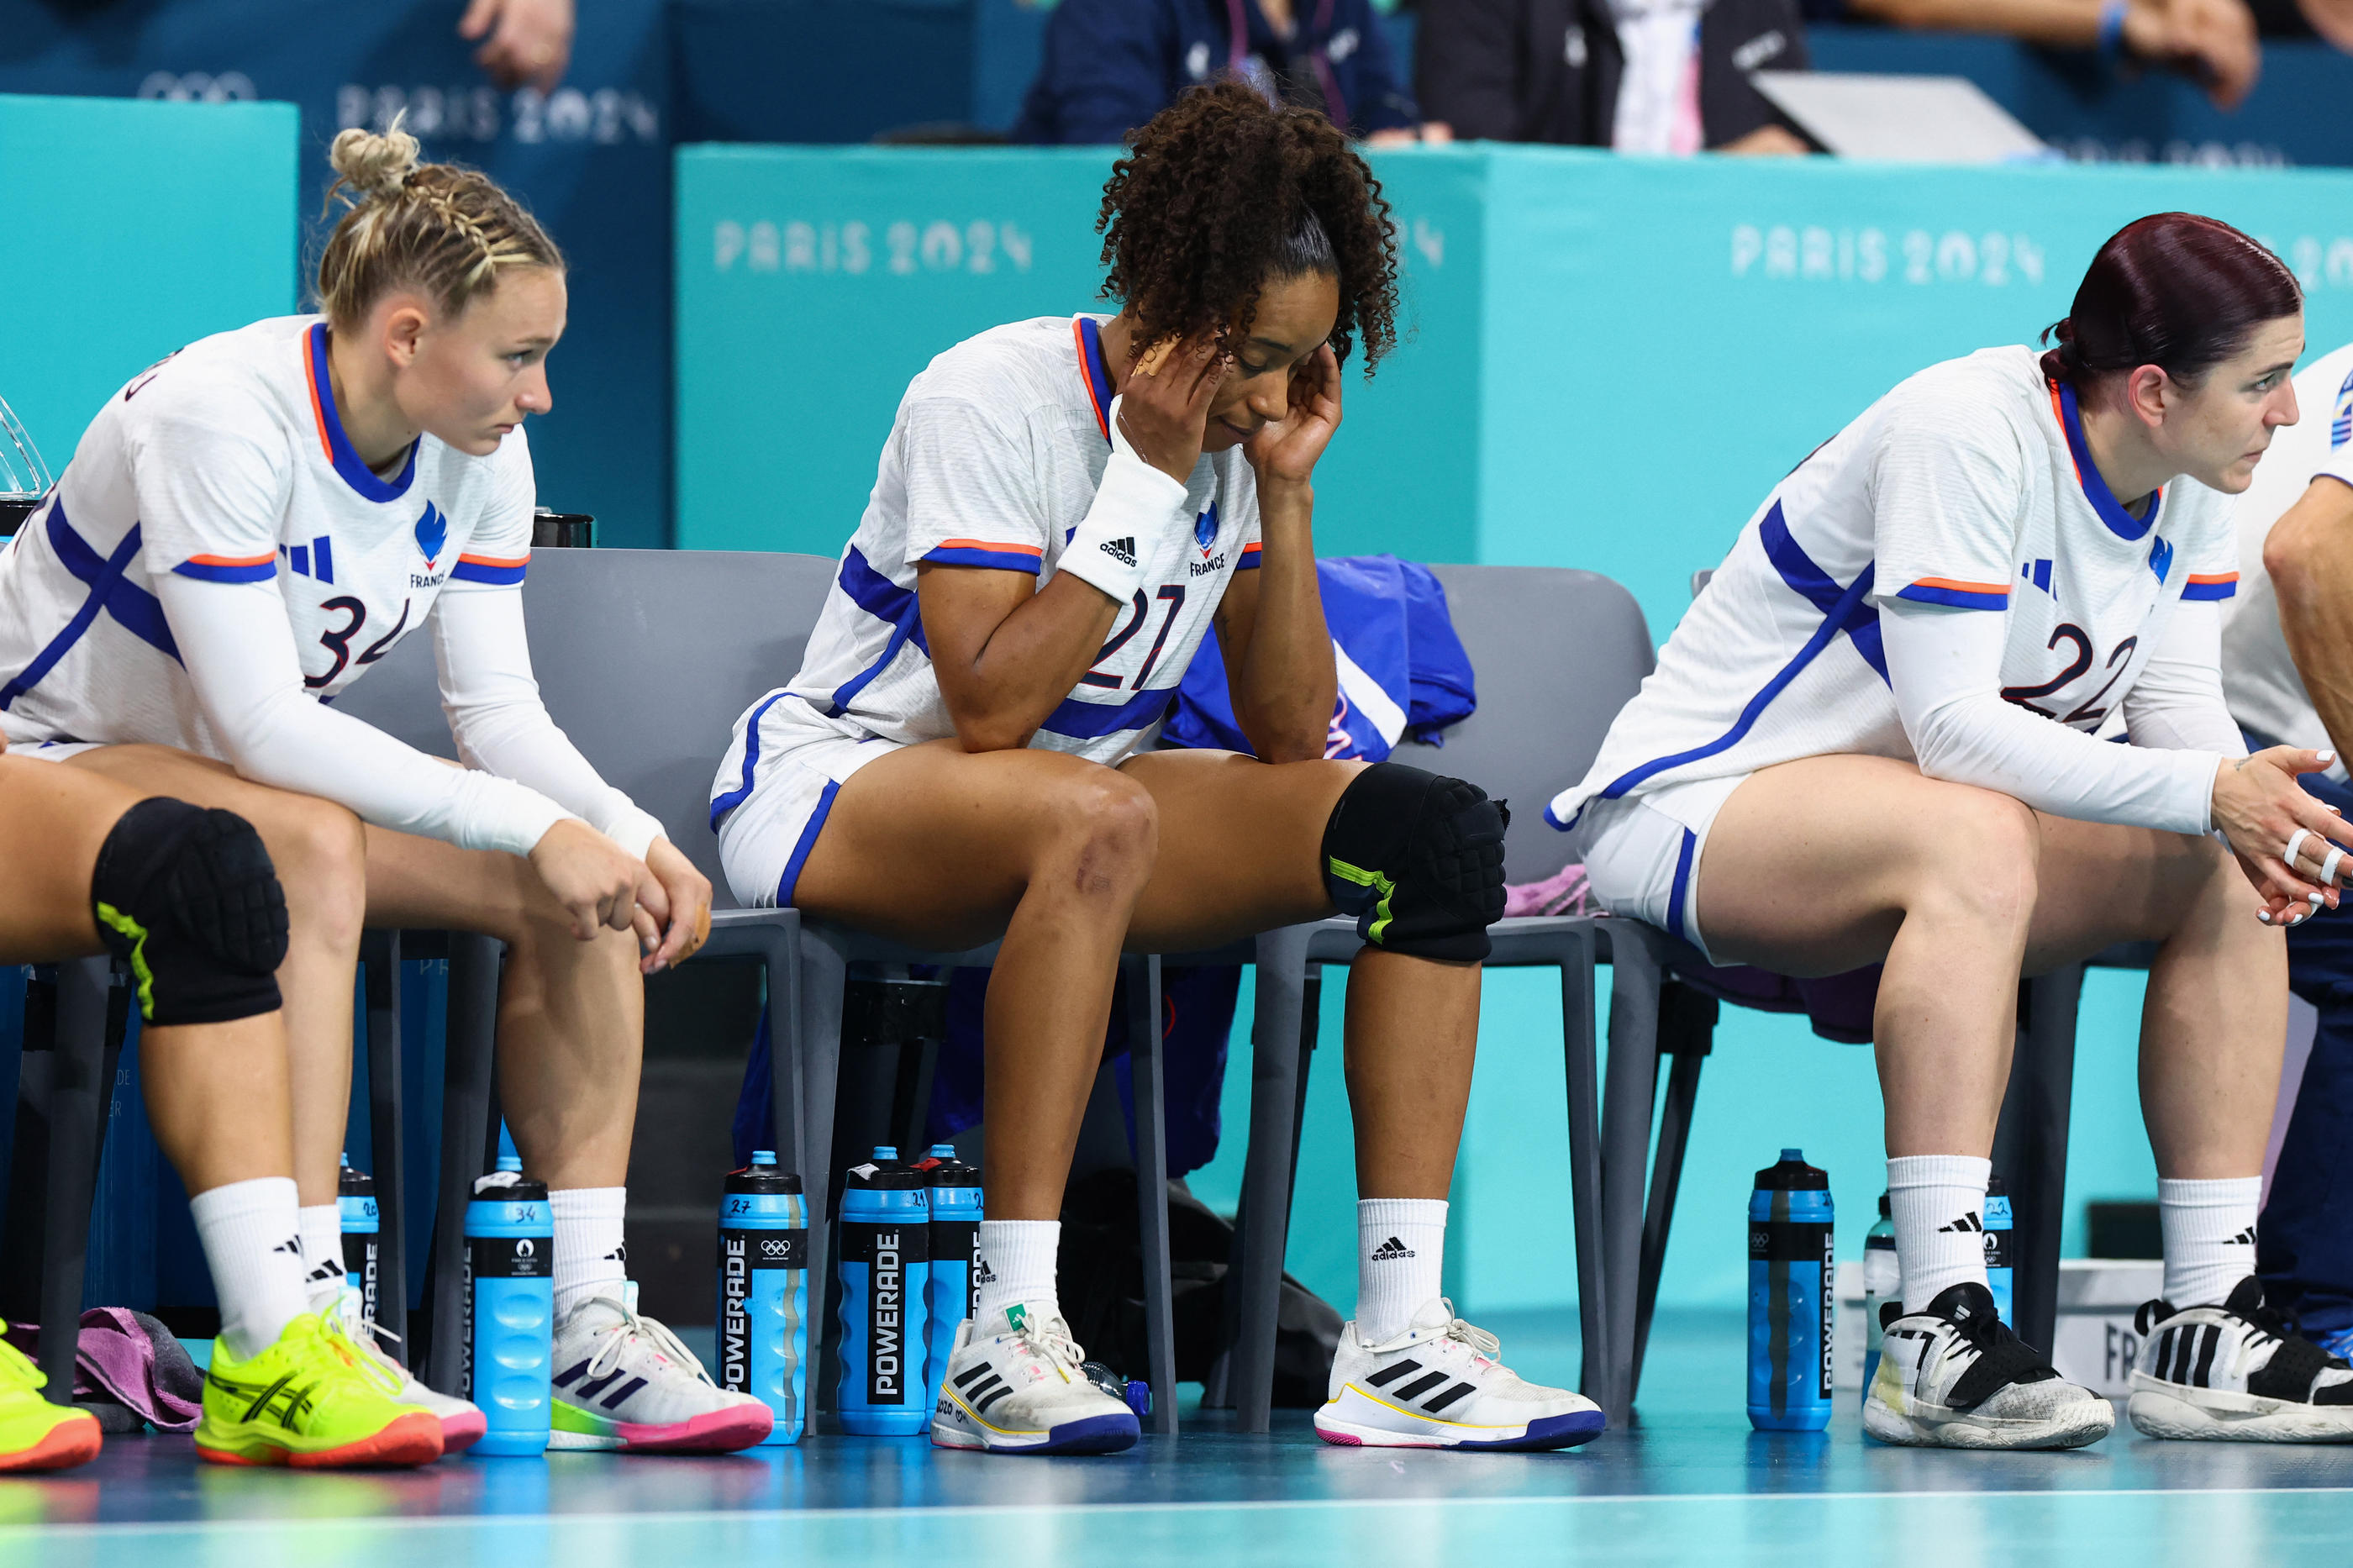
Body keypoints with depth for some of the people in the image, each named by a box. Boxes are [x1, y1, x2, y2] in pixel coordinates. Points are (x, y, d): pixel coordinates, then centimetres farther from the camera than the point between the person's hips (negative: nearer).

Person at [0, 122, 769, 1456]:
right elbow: (258, 724, -33)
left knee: (594, 888, -14)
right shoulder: (219, 417, -28)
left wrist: (630, 834, -23)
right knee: (312, 849, -38)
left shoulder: (477, 453, -4)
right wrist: (536, 824, -35)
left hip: (270, 774, 8)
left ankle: (589, 1322, -15)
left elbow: (500, 709, -3)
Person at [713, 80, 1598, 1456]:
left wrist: (1287, 492, -11)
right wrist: (1146, 478, -24)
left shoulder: (1239, 434, 2)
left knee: (1435, 827, -13)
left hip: (1088, 802, 7)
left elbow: (1290, 738, -2)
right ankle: (1009, 1331, -40)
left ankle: (1403, 1337, -20)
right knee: (1095, 815, -41)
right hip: (838, 785, -7)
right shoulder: (993, 401, -18)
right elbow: (989, 709, -27)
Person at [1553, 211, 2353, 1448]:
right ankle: (1938, 1337, -44)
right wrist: (2204, 790, -37)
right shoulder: (1968, 432, -26)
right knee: (1974, 838, -38)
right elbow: (1952, 726, -32)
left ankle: (2204, 1324, -12)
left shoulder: (2195, 484, 0)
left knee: (2230, 870, -10)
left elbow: (2180, 705, -3)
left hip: (1937, 824, 9)